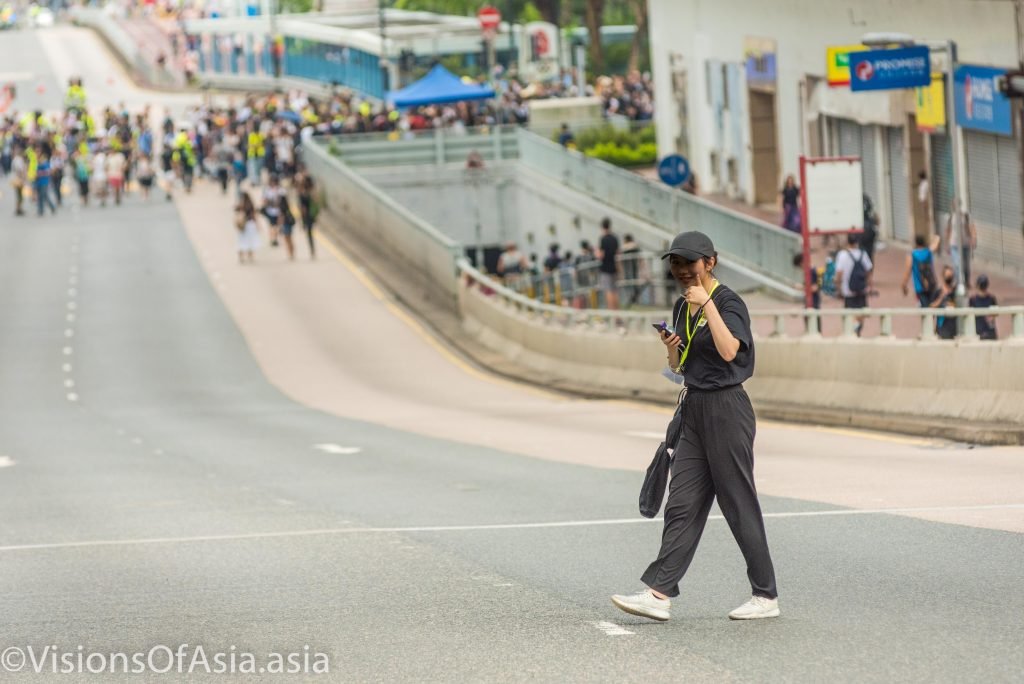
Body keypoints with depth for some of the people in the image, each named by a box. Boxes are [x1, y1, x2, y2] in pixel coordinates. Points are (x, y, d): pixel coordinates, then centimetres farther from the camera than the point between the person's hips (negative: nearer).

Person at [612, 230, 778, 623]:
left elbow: (729, 351, -28)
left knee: (739, 504, -3)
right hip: (694, 408, 8)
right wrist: (671, 349, 0)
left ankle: (766, 597, 6)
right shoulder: (683, 307, 13)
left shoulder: (728, 302, -11)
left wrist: (708, 304, -25)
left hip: (726, 407, -8)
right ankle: (659, 594, -2)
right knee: (682, 505, 3)